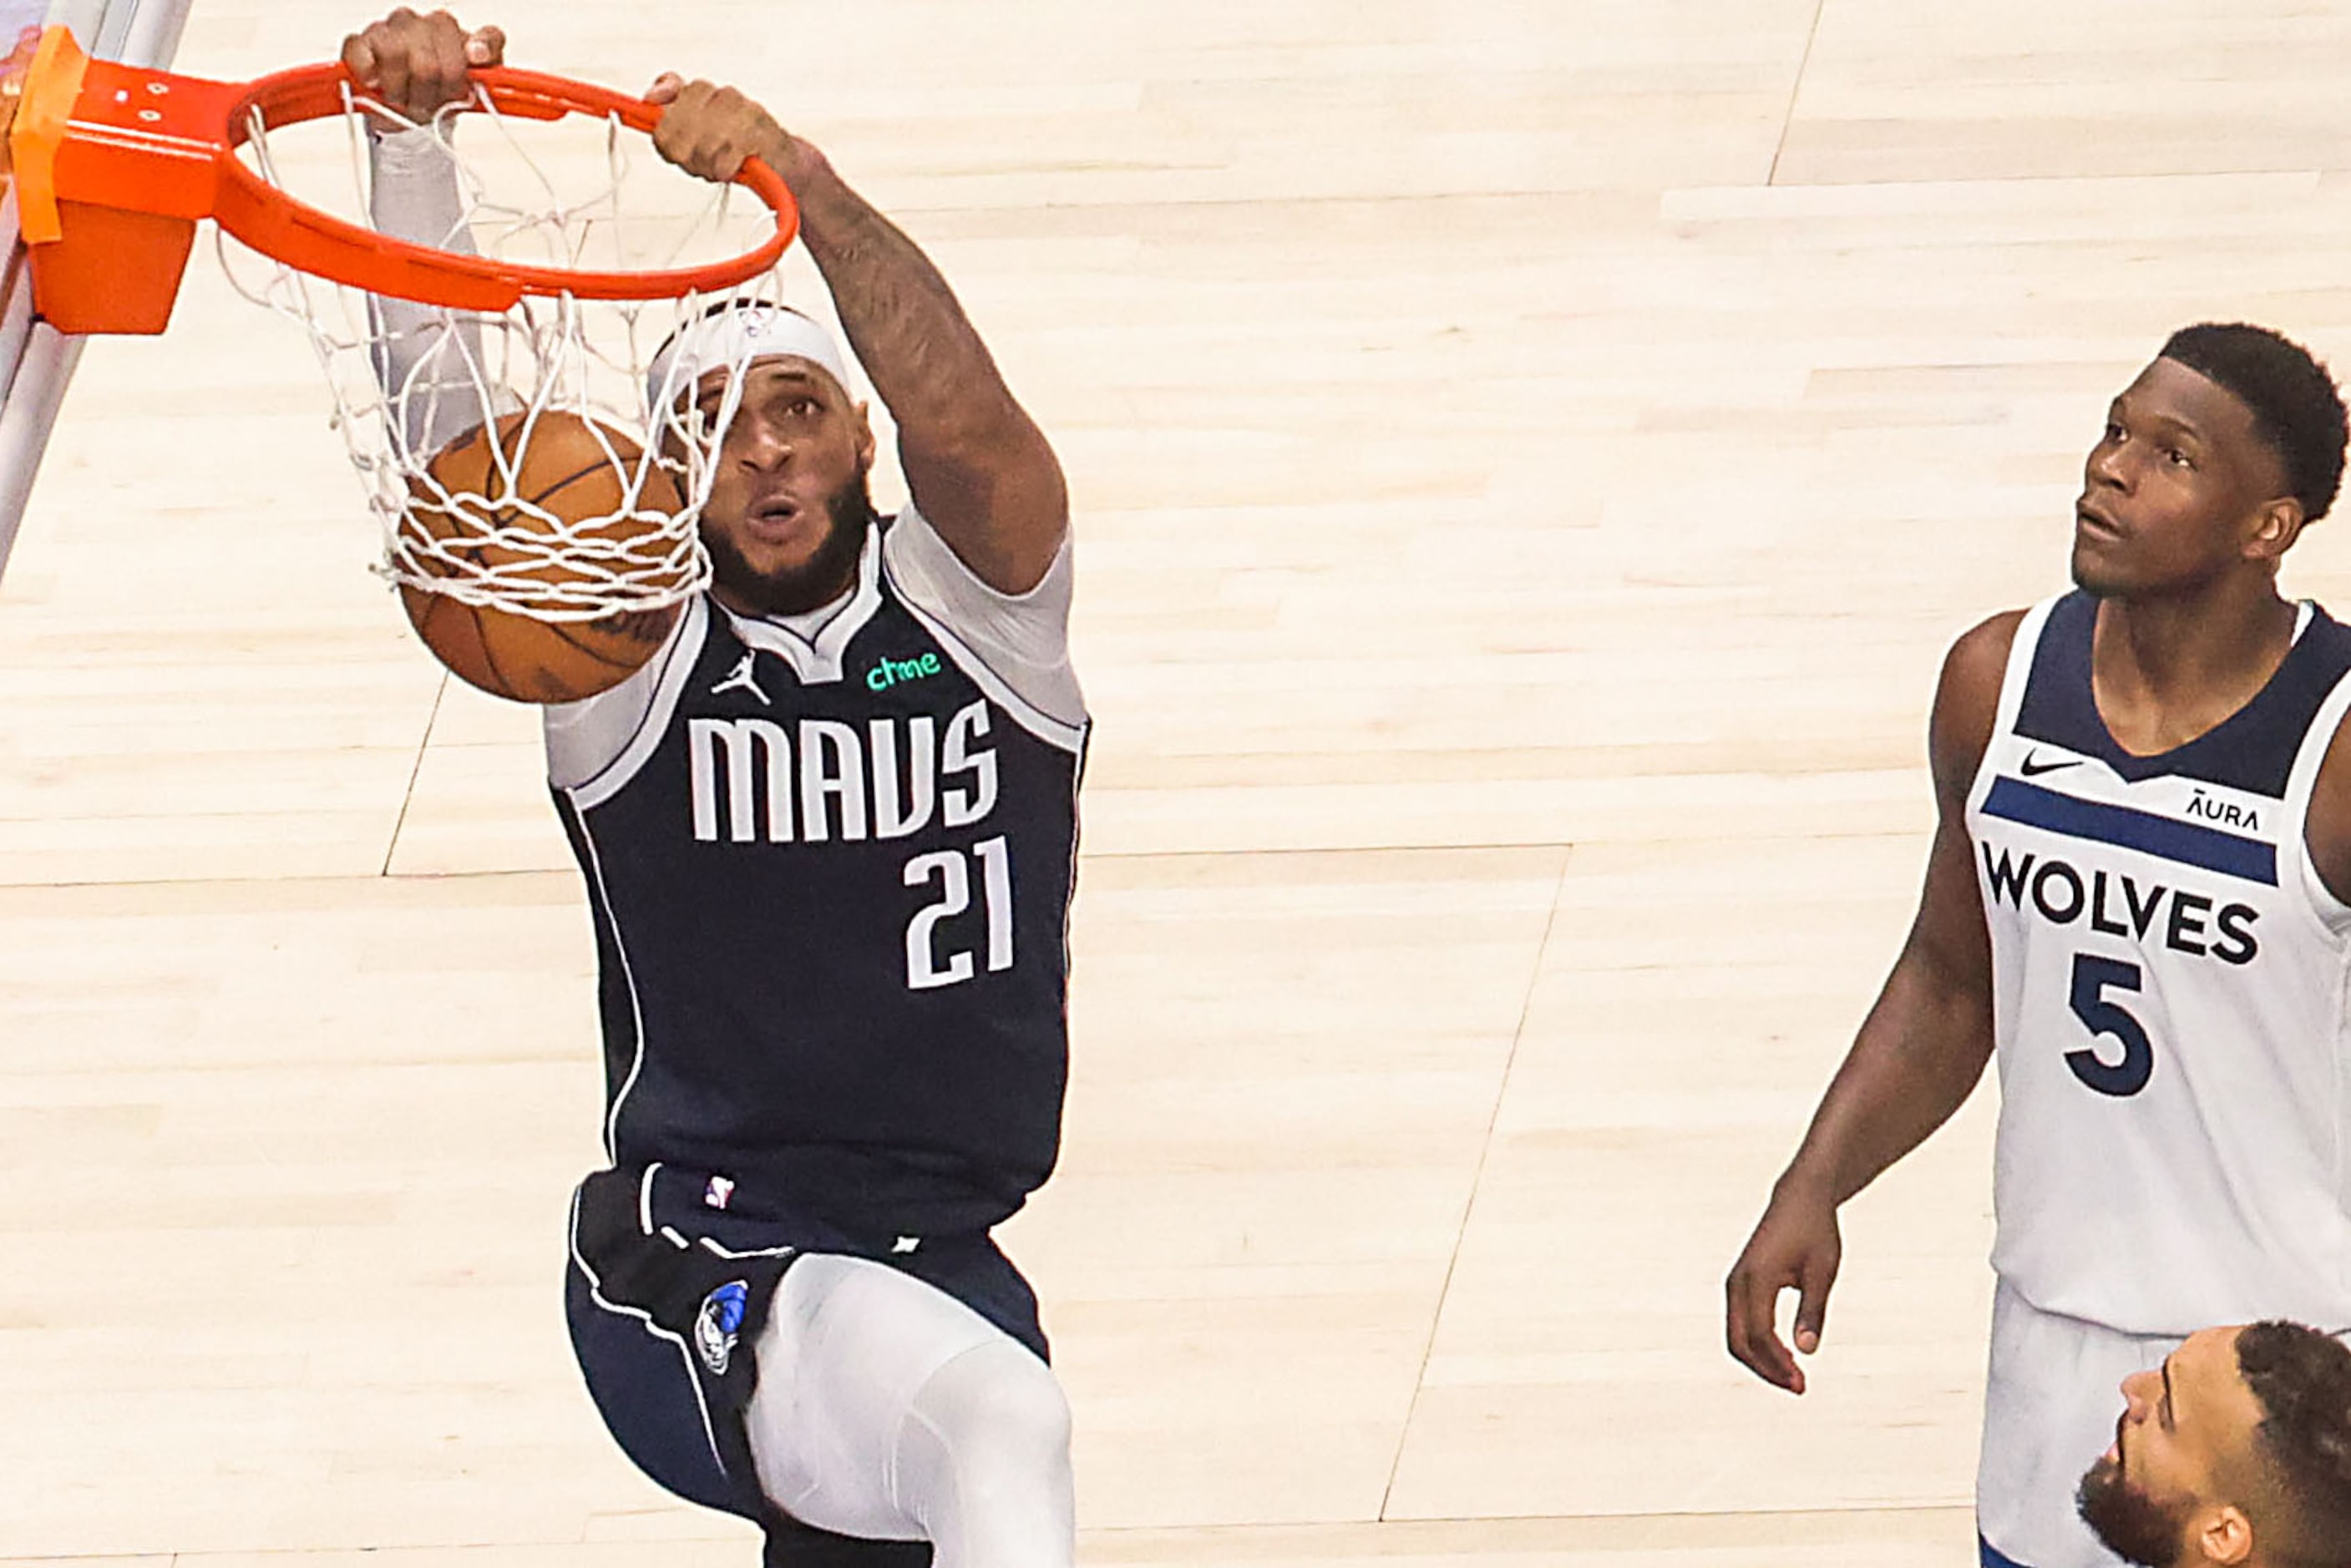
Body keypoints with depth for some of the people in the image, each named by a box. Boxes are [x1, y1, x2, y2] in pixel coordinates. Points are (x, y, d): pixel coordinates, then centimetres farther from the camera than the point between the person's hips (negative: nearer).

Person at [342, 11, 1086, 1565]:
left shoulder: (977, 609, 0)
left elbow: (965, 420, -21)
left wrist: (796, 172, -36)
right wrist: (413, 132, -31)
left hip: (943, 1258, 5)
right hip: (695, 1269, -4)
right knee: (1004, 1422, -32)